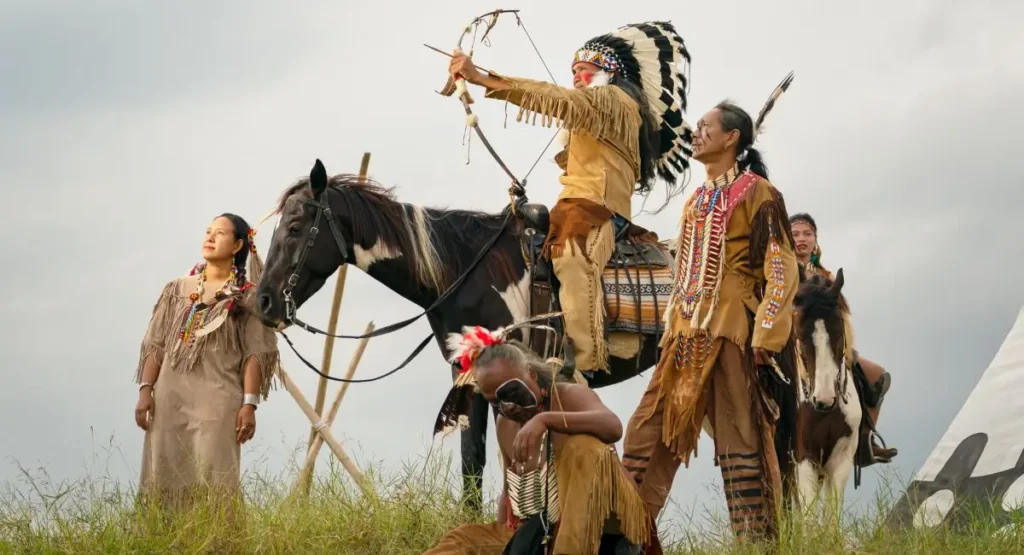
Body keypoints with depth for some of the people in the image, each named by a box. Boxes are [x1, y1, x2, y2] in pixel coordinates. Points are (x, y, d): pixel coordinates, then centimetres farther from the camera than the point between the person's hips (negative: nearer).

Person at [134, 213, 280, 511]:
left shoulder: (247, 296, 5)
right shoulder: (177, 289, 16)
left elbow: (255, 354, -1)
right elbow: (155, 345, 14)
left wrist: (249, 403, -10)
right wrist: (145, 389, 3)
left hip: (217, 398, -4)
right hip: (169, 396, 4)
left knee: (212, 481, -11)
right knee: (164, 478, 1)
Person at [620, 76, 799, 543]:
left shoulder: (757, 194, -3)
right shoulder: (696, 201, 20)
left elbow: (782, 270, -10)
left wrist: (767, 337, -18)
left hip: (732, 332, -8)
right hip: (685, 333, 8)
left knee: (740, 439, -6)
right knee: (648, 431, 3)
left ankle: (755, 541, -3)